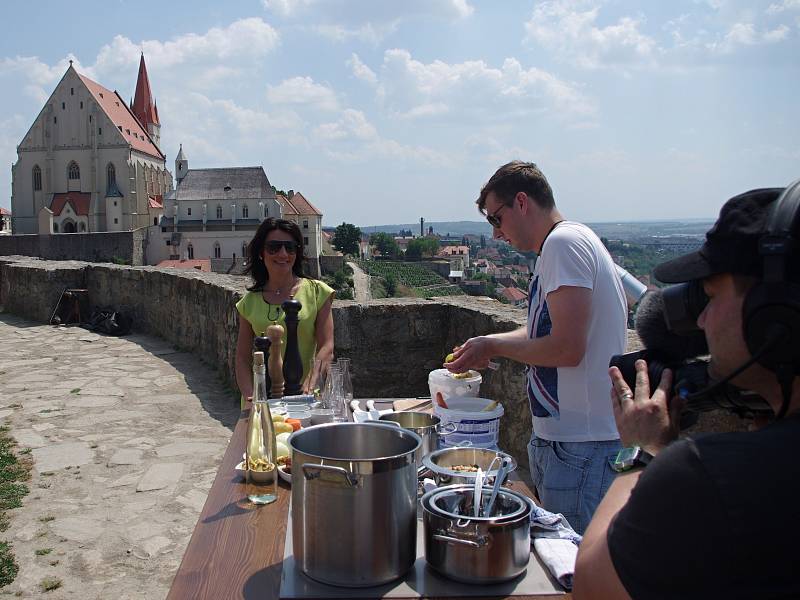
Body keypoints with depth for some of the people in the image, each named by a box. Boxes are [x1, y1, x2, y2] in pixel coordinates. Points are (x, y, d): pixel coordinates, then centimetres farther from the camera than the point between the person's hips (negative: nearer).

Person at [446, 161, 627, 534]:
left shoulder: (564, 242, -16)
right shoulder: (565, 242, 16)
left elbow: (567, 347, -23)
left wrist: (494, 347, -9)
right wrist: (487, 345, 13)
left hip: (580, 446, -10)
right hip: (560, 434, 10)